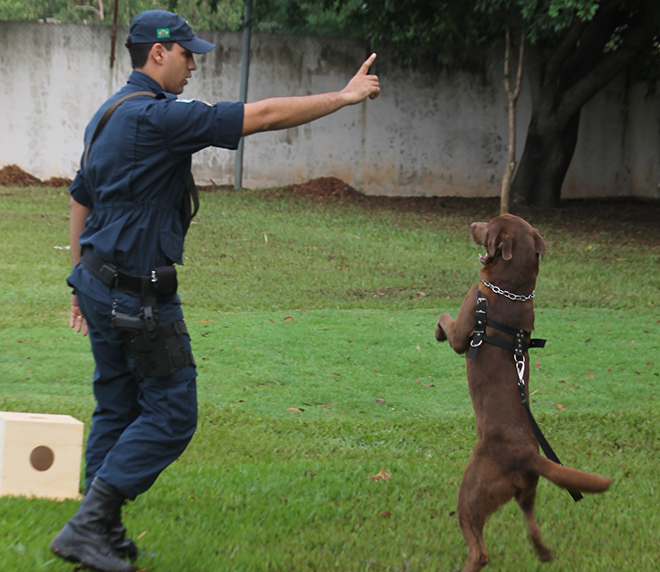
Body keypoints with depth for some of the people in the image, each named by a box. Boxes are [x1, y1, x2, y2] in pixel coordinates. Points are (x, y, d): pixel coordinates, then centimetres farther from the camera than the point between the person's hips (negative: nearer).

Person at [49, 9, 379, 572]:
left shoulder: (109, 113, 13)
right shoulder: (156, 115, -18)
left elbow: (80, 199, 20)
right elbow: (264, 115, -18)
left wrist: (83, 277, 26)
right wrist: (345, 97, -10)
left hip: (102, 284, 10)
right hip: (139, 294, -10)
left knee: (117, 407, 14)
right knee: (170, 414, -3)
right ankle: (87, 526, -5)